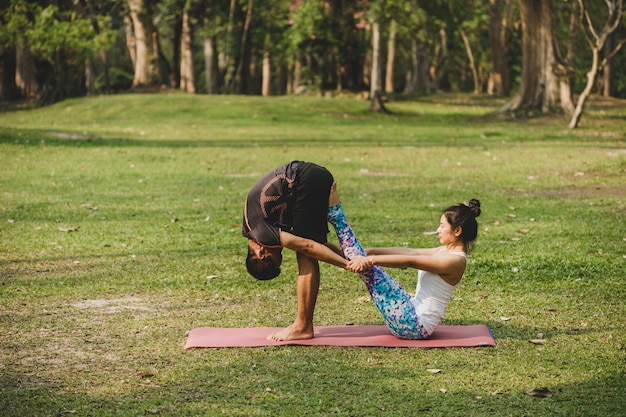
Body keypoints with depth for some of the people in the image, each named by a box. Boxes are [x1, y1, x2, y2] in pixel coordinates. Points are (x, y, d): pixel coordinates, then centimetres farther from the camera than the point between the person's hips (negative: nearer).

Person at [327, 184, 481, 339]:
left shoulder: (456, 261, -16)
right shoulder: (446, 251, 13)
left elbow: (410, 261, -22)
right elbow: (410, 252, 10)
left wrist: (371, 260, -27)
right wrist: (372, 251, 4)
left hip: (415, 325, -9)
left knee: (369, 269, -13)